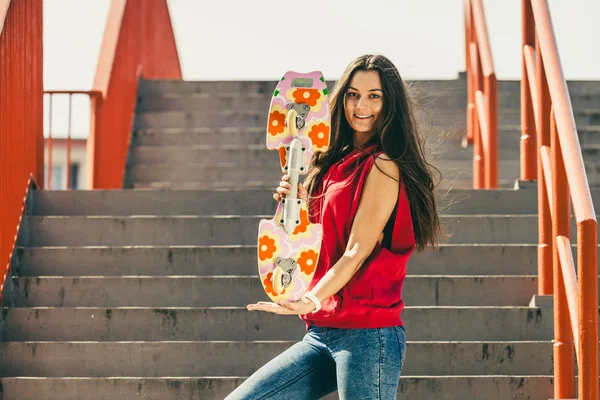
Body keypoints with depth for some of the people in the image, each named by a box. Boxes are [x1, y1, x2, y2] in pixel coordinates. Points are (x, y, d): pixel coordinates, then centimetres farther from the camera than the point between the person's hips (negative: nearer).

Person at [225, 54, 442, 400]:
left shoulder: (383, 167, -7)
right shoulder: (337, 164, 17)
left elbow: (357, 251, -15)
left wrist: (311, 301, -28)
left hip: (365, 333, -8)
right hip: (322, 333, 8)